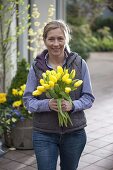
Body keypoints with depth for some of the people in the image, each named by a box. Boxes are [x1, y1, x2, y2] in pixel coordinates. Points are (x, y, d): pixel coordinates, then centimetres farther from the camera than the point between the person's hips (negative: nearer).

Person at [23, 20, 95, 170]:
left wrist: (72, 105, -20)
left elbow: (89, 98, 0)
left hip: (74, 132, 1)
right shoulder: (36, 67, -3)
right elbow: (28, 100, -2)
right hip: (44, 134, -1)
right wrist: (47, 104, -21)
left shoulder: (80, 64, -3)